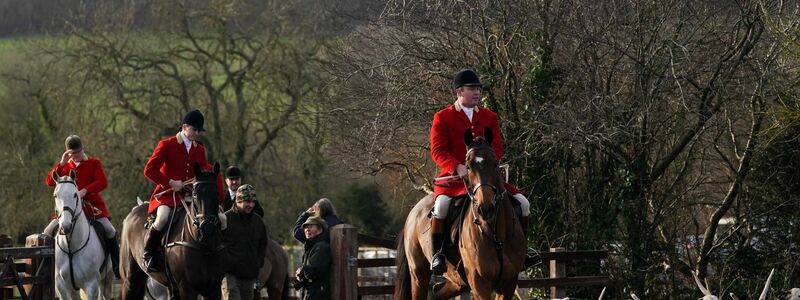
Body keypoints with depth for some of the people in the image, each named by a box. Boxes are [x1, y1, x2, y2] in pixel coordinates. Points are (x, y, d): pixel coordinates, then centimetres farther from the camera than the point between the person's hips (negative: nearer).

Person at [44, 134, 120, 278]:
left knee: (108, 229, -24)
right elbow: (49, 181, 1)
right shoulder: (65, 166, 14)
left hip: (92, 206, -3)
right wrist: (61, 164, -8)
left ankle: (117, 265, -13)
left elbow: (103, 182, -9)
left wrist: (85, 191, -24)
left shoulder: (93, 163, 5)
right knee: (49, 231, -9)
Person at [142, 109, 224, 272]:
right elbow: (149, 170, -8)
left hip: (191, 196, 6)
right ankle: (148, 254, -16)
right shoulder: (167, 145, -3)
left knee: (221, 219, -7)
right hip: (167, 195, -5)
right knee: (163, 217, -36)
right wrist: (170, 183, -17)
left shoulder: (199, 149, 14)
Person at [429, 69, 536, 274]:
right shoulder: (443, 118, 3)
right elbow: (437, 151, -6)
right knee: (441, 203, -35)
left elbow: (497, 148, 7)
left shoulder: (489, 117, 16)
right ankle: (437, 255, -25)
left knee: (522, 202, -6)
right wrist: (458, 167, -24)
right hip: (453, 178, -4)